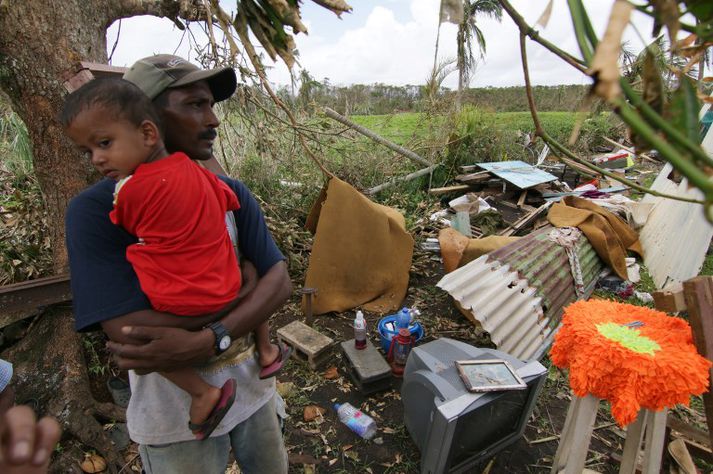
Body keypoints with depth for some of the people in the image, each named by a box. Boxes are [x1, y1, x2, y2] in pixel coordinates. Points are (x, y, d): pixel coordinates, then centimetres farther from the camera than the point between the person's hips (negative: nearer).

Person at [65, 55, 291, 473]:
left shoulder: (232, 194, -4)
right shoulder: (97, 208, -17)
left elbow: (279, 282, -11)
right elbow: (129, 332, -26)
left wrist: (210, 339, -27)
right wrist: (241, 285, -20)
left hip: (252, 383, 5)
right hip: (175, 411, -4)